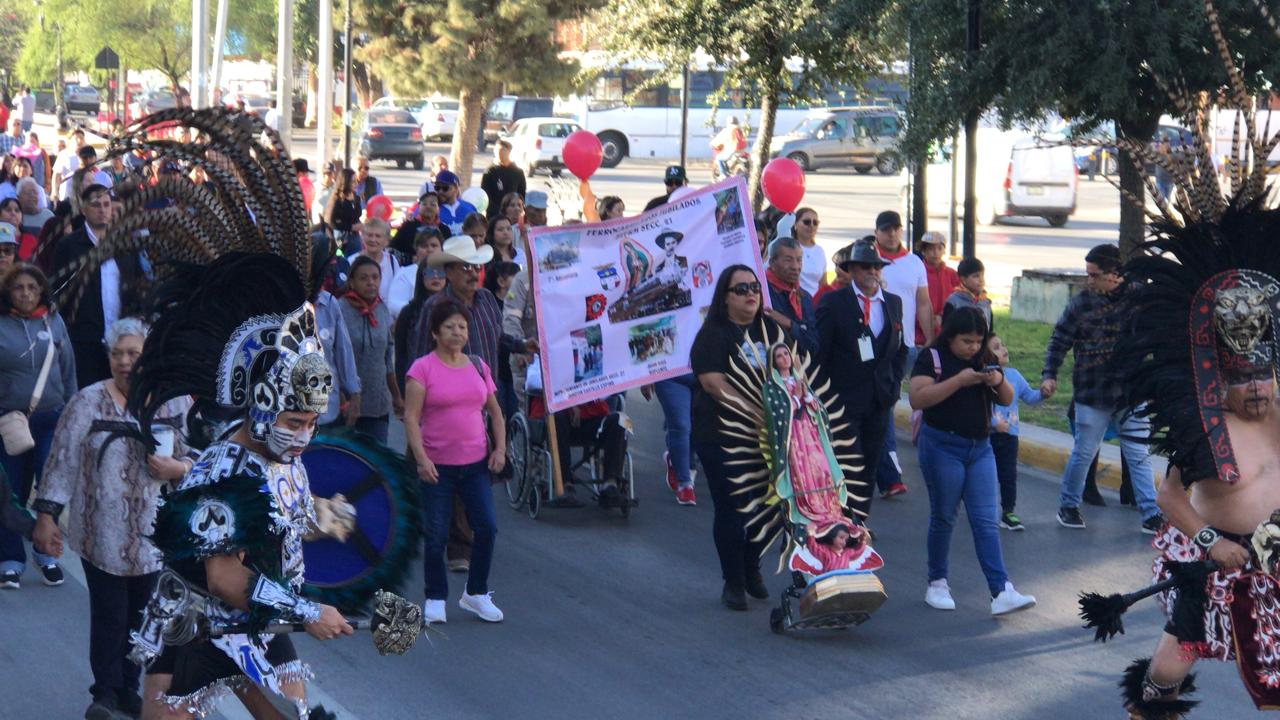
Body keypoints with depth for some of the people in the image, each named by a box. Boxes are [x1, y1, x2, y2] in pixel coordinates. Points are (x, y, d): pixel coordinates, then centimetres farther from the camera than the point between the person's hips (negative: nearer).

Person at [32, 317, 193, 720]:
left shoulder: (177, 403, 2)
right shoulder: (87, 404, -4)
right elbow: (63, 461, -3)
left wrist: (177, 468, -13)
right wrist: (47, 514, -6)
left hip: (154, 535, 2)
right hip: (102, 534, -2)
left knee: (141, 612, 11)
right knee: (109, 614, -2)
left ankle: (129, 686, 25)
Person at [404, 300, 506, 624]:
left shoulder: (478, 366, 8)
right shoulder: (423, 368, -7)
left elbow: (494, 411, 16)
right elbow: (411, 417, -12)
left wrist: (500, 448, 4)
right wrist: (421, 458, -21)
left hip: (475, 463, 4)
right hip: (437, 466, -4)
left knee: (486, 527, 0)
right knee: (436, 536, 2)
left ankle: (476, 594, 16)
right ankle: (435, 599, 17)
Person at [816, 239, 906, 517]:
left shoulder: (893, 303, 11)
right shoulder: (832, 302, -5)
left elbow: (900, 348, 19)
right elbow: (819, 351, -6)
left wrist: (894, 384, 7)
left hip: (880, 400, 5)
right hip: (844, 399, -5)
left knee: (870, 466, 9)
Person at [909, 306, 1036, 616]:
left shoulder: (983, 361, 12)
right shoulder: (931, 358, -6)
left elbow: (1007, 400, 13)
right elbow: (918, 399, -20)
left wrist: (999, 382, -9)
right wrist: (959, 380, -24)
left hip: (980, 448, 5)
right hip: (942, 447, -5)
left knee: (986, 521, -2)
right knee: (943, 517, 5)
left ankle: (1002, 591, -11)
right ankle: (937, 583, 20)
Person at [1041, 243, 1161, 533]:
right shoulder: (1081, 303, -4)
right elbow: (1059, 340, 4)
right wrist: (1049, 375, -4)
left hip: (1131, 392, 0)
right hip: (1092, 395, 0)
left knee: (1139, 455, 4)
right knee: (1083, 453, 10)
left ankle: (1151, 515, 8)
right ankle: (1068, 505, 28)